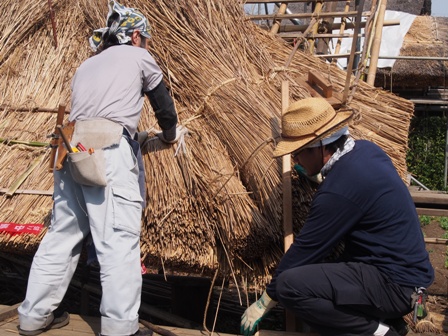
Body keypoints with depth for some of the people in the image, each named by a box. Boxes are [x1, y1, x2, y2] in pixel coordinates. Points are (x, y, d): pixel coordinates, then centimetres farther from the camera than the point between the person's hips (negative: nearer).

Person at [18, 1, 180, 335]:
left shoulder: (86, 66, 30)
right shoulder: (138, 57, 13)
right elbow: (163, 100, 19)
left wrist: (137, 139, 40)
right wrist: (169, 134, 38)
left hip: (72, 150, 7)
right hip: (108, 152, -7)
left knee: (62, 235, 15)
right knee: (119, 240, -6)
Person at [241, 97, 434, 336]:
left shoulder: (339, 190, -24)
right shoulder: (366, 149, 2)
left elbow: (305, 249, -16)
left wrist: (263, 304, -4)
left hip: (394, 286, -10)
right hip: (406, 267, 10)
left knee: (289, 285, -22)